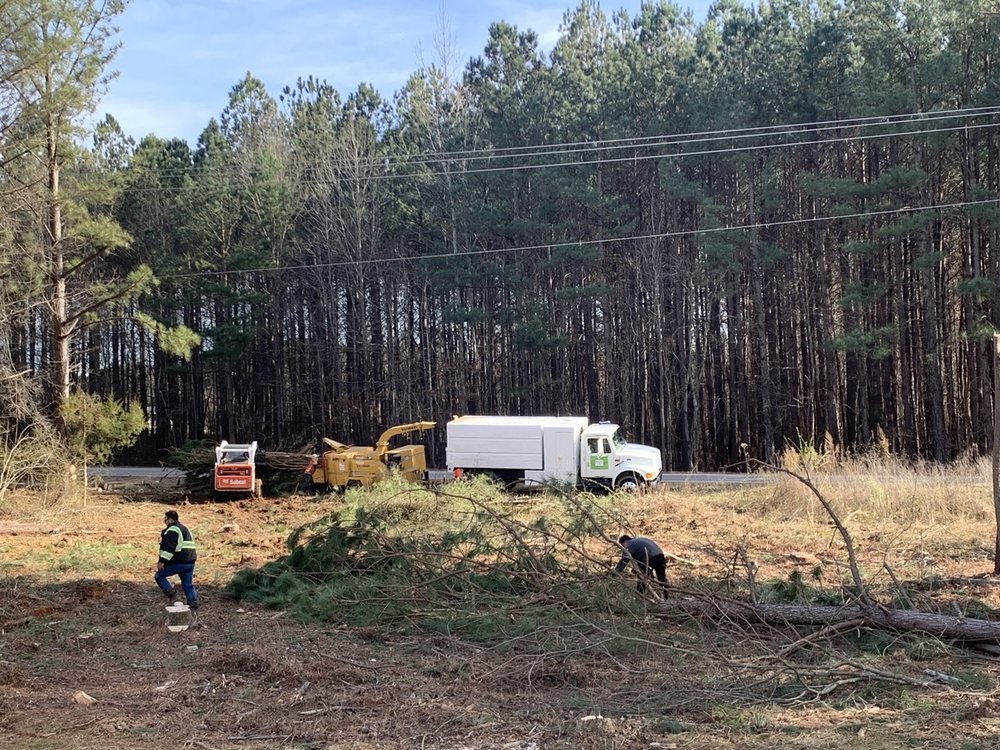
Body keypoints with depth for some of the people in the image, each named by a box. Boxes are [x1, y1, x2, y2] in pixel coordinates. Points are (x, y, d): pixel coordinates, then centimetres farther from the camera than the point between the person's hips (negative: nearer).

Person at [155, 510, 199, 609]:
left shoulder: (171, 530, -9)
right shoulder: (185, 528, 22)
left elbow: (169, 548, -21)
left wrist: (162, 561, -22)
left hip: (178, 562, -9)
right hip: (190, 562, 9)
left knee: (159, 576, 4)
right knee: (188, 584, 15)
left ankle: (173, 595, -6)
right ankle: (193, 603, 10)